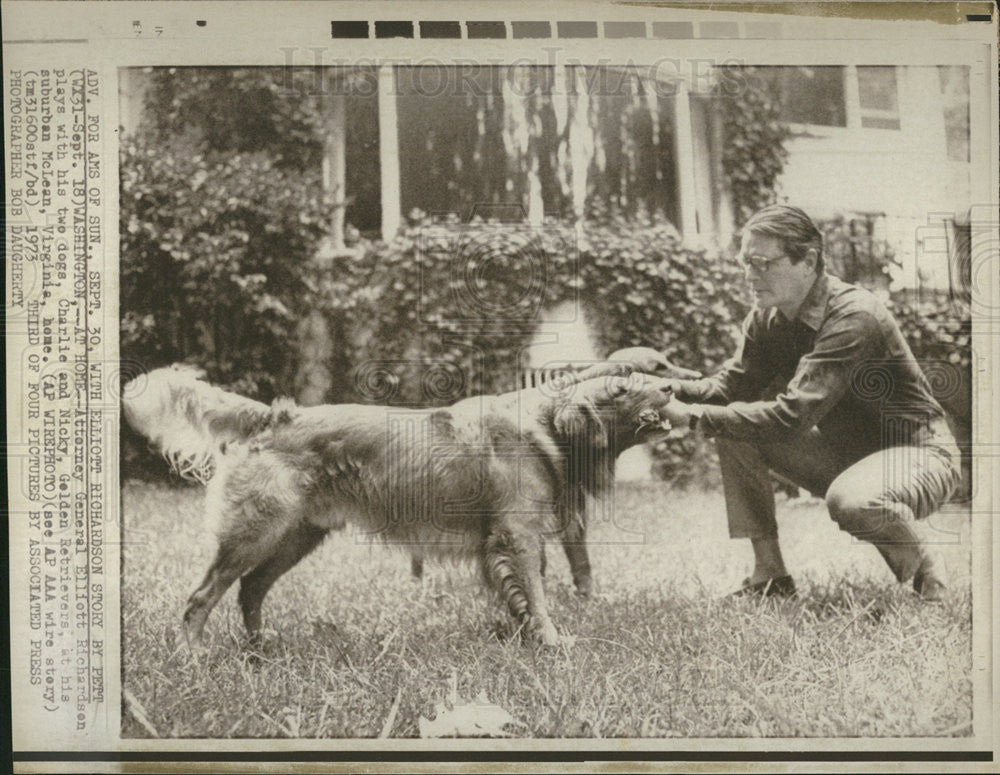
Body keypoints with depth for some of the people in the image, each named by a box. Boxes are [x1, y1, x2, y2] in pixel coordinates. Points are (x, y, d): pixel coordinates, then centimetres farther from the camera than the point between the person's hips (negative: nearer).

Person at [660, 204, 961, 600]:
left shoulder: (853, 318, -28)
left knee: (852, 502, -40)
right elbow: (733, 383, 0)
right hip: (843, 451, 8)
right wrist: (672, 389, -20)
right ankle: (770, 574, -3)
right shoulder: (768, 316, -3)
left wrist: (694, 417, -35)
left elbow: (792, 416, -35)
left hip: (919, 452, -8)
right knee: (734, 425, -8)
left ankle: (925, 573, -5)